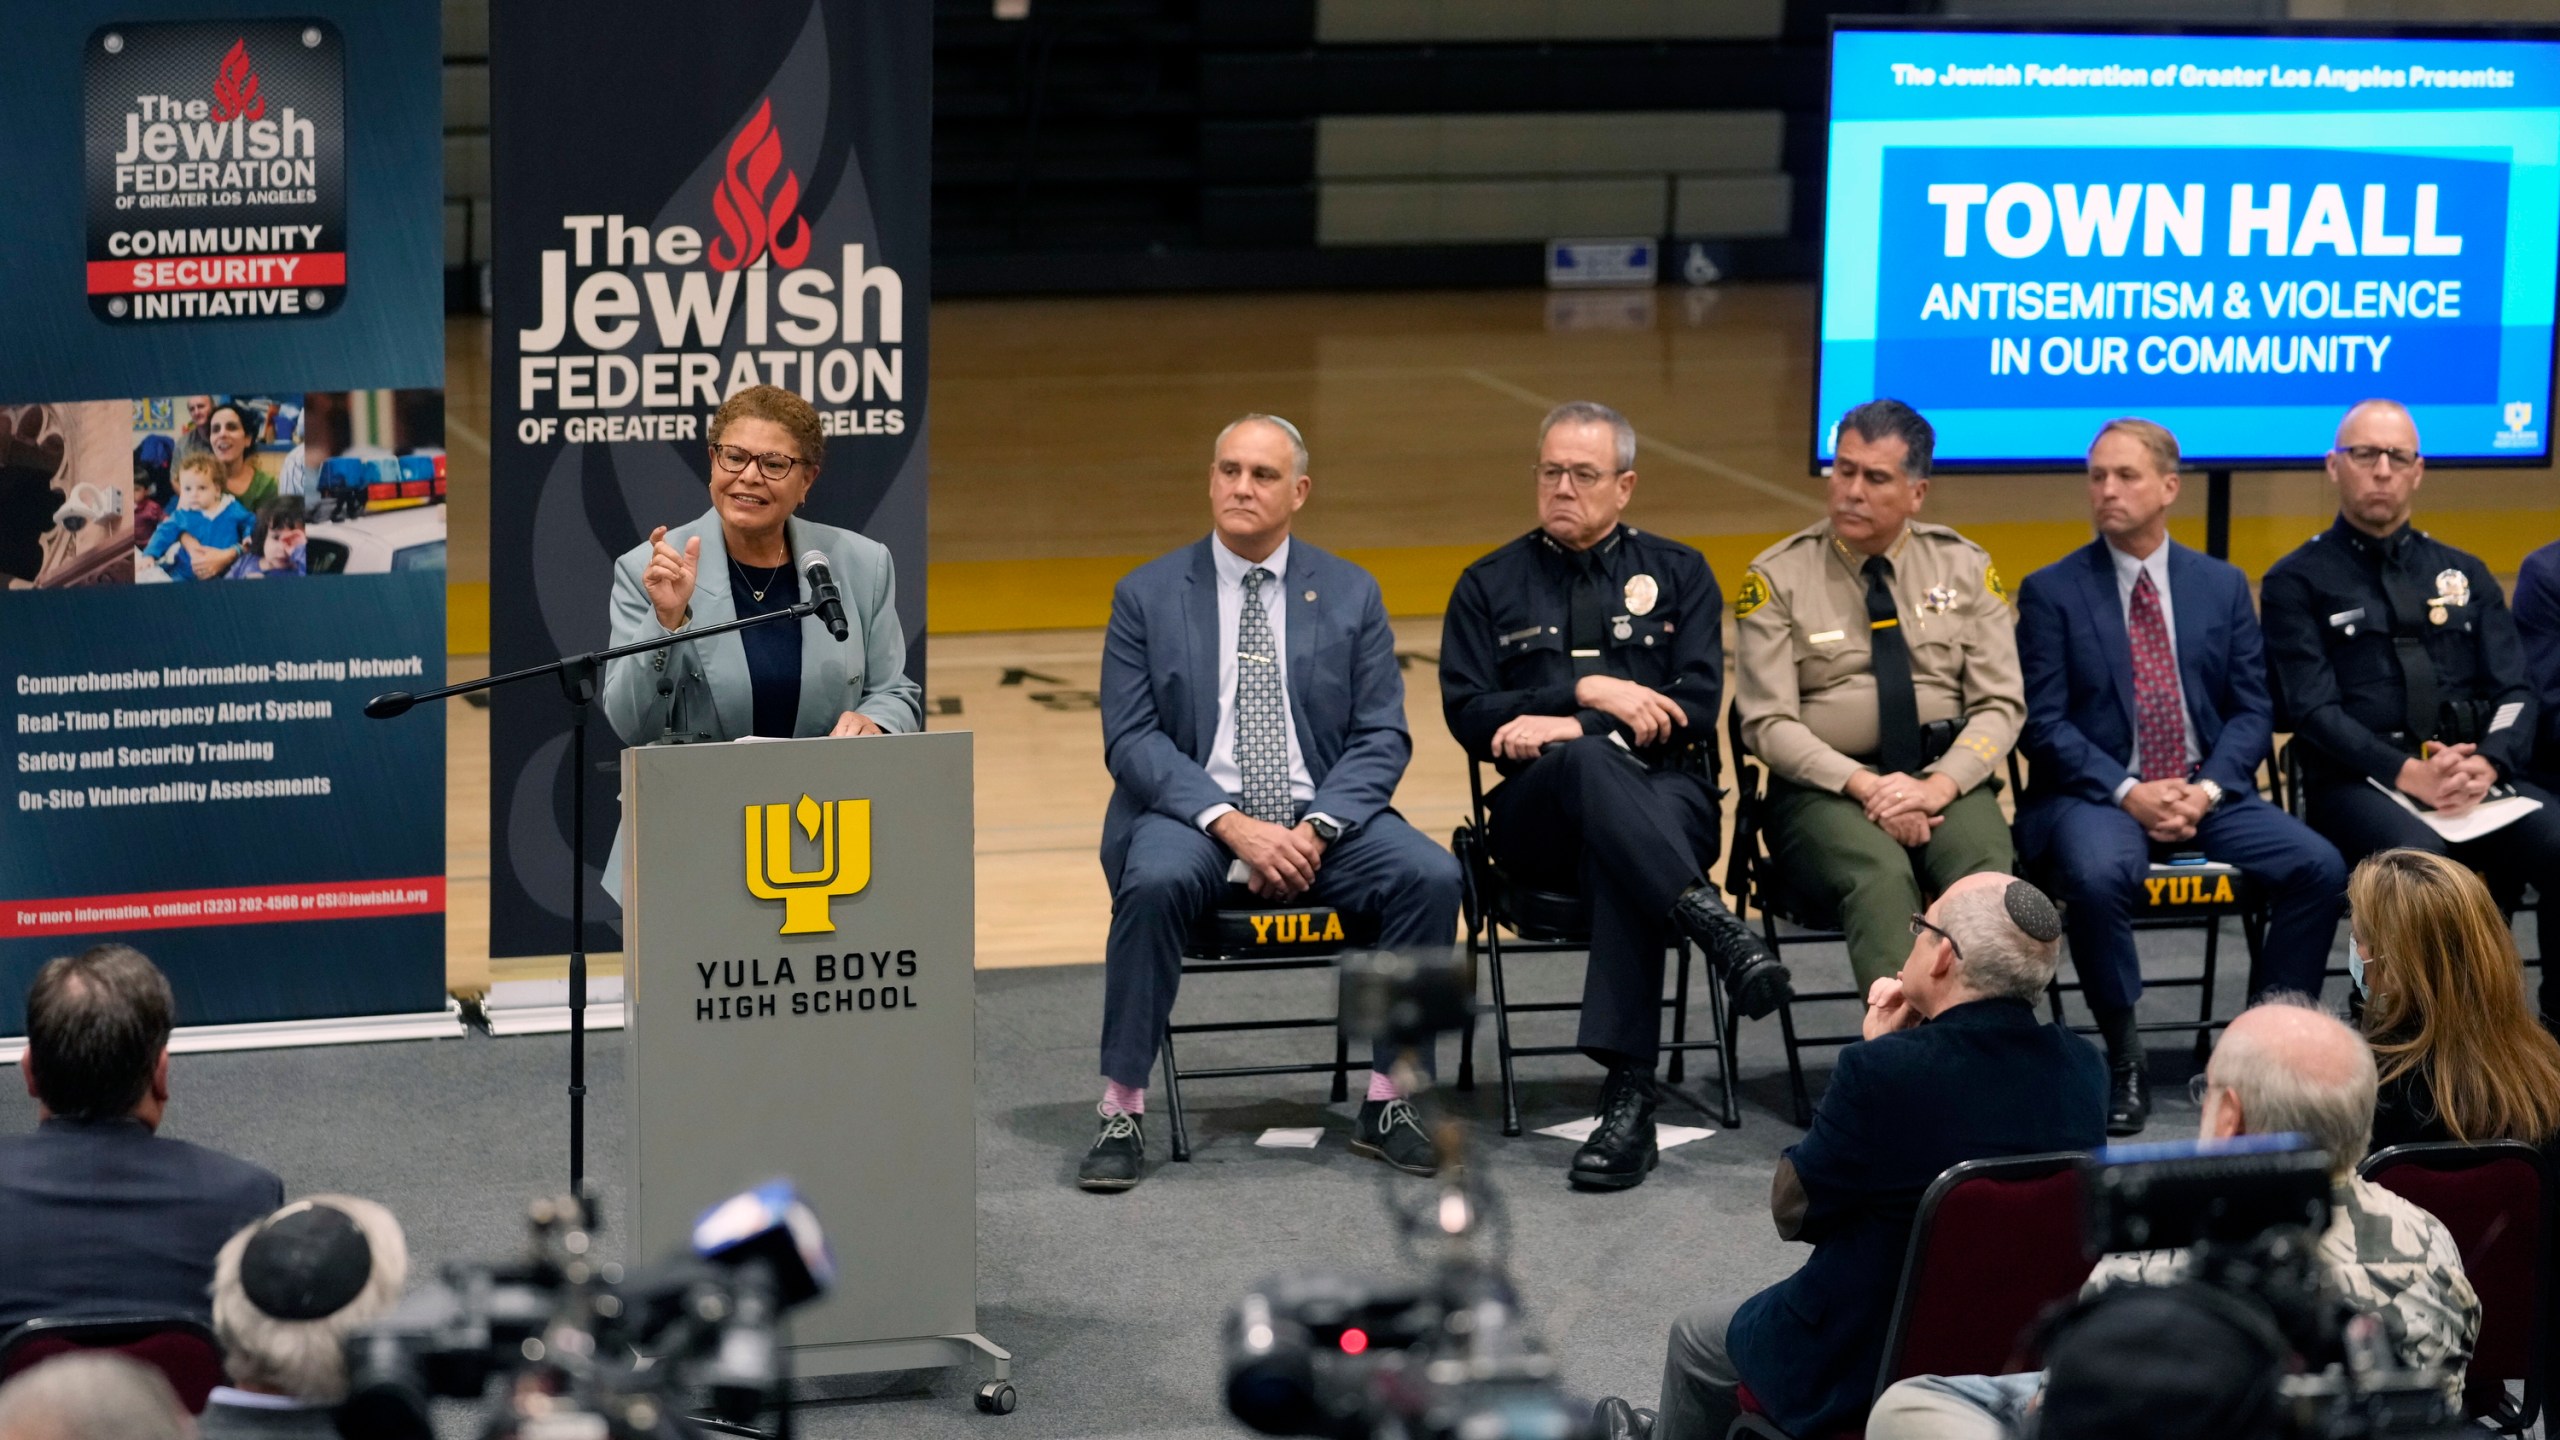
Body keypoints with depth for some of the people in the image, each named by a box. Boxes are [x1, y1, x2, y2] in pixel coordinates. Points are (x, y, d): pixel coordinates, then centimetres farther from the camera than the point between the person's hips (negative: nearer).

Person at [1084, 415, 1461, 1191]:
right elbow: (1132, 740, -3)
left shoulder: (1351, 594, 9)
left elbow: (1382, 738, 4)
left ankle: (1387, 1103, -12)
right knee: (1156, 881, -35)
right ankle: (1123, 1113, -25)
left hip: (1319, 817, 2)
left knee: (1431, 874, -25)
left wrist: (1317, 828, -14)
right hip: (1194, 813, -2)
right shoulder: (1146, 595, 4)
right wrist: (1230, 824, -18)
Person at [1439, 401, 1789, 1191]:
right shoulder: (1490, 586, 17)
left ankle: (1630, 1097, -45)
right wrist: (1587, 695, -9)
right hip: (1538, 809, 1)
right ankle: (1708, 920, -52)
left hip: (1665, 793, 0)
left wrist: (1568, 729, -10)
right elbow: (1469, 714, 3)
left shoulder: (1678, 575, 16)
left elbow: (1694, 709, 3)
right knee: (1589, 762, -37)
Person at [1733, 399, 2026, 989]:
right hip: (1827, 786, -2)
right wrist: (1863, 786, -18)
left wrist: (1941, 785, -14)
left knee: (1988, 869, -33)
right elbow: (1770, 723, -4)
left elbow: (1999, 704, 5)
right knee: (1881, 874, -36)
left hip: (1945, 779, 2)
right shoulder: (1777, 577, 3)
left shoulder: (1964, 567, 10)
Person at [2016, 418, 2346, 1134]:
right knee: (2098, 875, -37)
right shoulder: (2051, 591, 2)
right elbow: (2043, 724, -5)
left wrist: (2208, 789, -11)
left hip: (2207, 794, 3)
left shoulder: (2223, 585, 11)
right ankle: (2123, 1056, -18)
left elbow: (2251, 710, 7)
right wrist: (2128, 794, -17)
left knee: (2319, 866, -20)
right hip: (2096, 796, -3)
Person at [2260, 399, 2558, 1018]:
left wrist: (2486, 764, -11)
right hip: (2358, 783, -4)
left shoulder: (2466, 576, 20)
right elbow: (2312, 709, -4)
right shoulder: (2297, 583, 7)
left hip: (2476, 778, 4)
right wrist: (2409, 774, -18)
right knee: (2420, 861, -38)